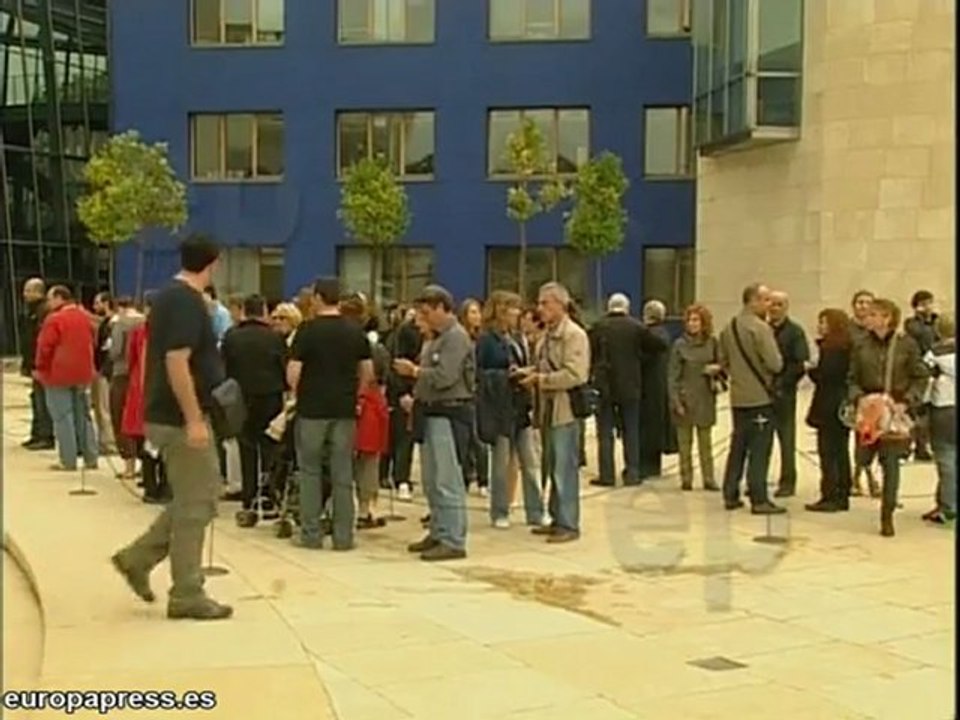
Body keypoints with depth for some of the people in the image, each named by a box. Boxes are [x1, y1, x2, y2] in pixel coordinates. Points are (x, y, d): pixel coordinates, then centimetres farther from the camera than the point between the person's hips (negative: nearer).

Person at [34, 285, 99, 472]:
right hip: (83, 373, 7)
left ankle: (68, 461, -1)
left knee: (63, 417, -1)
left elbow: (45, 347, -13)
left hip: (58, 374, -7)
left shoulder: (54, 319, -13)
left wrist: (40, 368, 0)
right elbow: (92, 342, 18)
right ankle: (90, 458, 12)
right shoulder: (84, 317, 9)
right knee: (83, 416, 12)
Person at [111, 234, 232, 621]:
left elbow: (155, 355, 20)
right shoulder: (188, 302, -18)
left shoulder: (167, 297, 13)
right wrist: (194, 419, -24)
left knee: (194, 499, 18)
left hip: (165, 414, 10)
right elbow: (177, 362, -25)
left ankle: (138, 557, 20)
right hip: (181, 419, -10)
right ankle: (187, 595, 7)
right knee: (195, 505, -1)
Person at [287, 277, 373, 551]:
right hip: (345, 410, 3)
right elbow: (367, 373, 7)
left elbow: (292, 374, -10)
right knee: (342, 473, 6)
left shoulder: (308, 330, -8)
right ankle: (343, 536, 8)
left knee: (310, 471, 8)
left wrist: (299, 394, 8)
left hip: (312, 408, -3)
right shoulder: (356, 332, 4)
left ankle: (311, 534, 9)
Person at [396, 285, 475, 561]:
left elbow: (444, 377, -20)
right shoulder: (436, 338, 16)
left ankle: (453, 541, -2)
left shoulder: (457, 337, -12)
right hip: (431, 412, 10)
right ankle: (437, 533, 25)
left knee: (448, 481, -7)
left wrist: (414, 371, -7)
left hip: (449, 414, -10)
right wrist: (417, 395, 3)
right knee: (431, 481, 15)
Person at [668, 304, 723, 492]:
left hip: (705, 398, 2)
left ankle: (709, 479, 13)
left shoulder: (712, 343, 2)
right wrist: (676, 401, -11)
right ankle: (686, 479, 12)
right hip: (685, 398, -2)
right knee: (684, 442, 4)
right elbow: (673, 375, -5)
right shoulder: (680, 344, -4)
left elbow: (720, 365, 12)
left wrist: (716, 369, -12)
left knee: (706, 442, 8)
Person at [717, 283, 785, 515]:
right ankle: (759, 500, -1)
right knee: (759, 450, -3)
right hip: (759, 397, -7)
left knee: (738, 446, 14)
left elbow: (724, 361, 17)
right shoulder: (760, 327, -16)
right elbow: (775, 364, -19)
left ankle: (731, 495, 18)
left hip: (738, 397, 8)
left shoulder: (729, 328, 9)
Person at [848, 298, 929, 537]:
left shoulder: (907, 345, -3)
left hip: (897, 412, -3)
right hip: (869, 411, 3)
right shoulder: (861, 347, 3)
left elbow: (921, 378, -2)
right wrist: (859, 398, -14)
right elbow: (852, 380, 5)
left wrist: (906, 402, -14)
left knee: (891, 462, -4)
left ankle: (887, 516, 5)